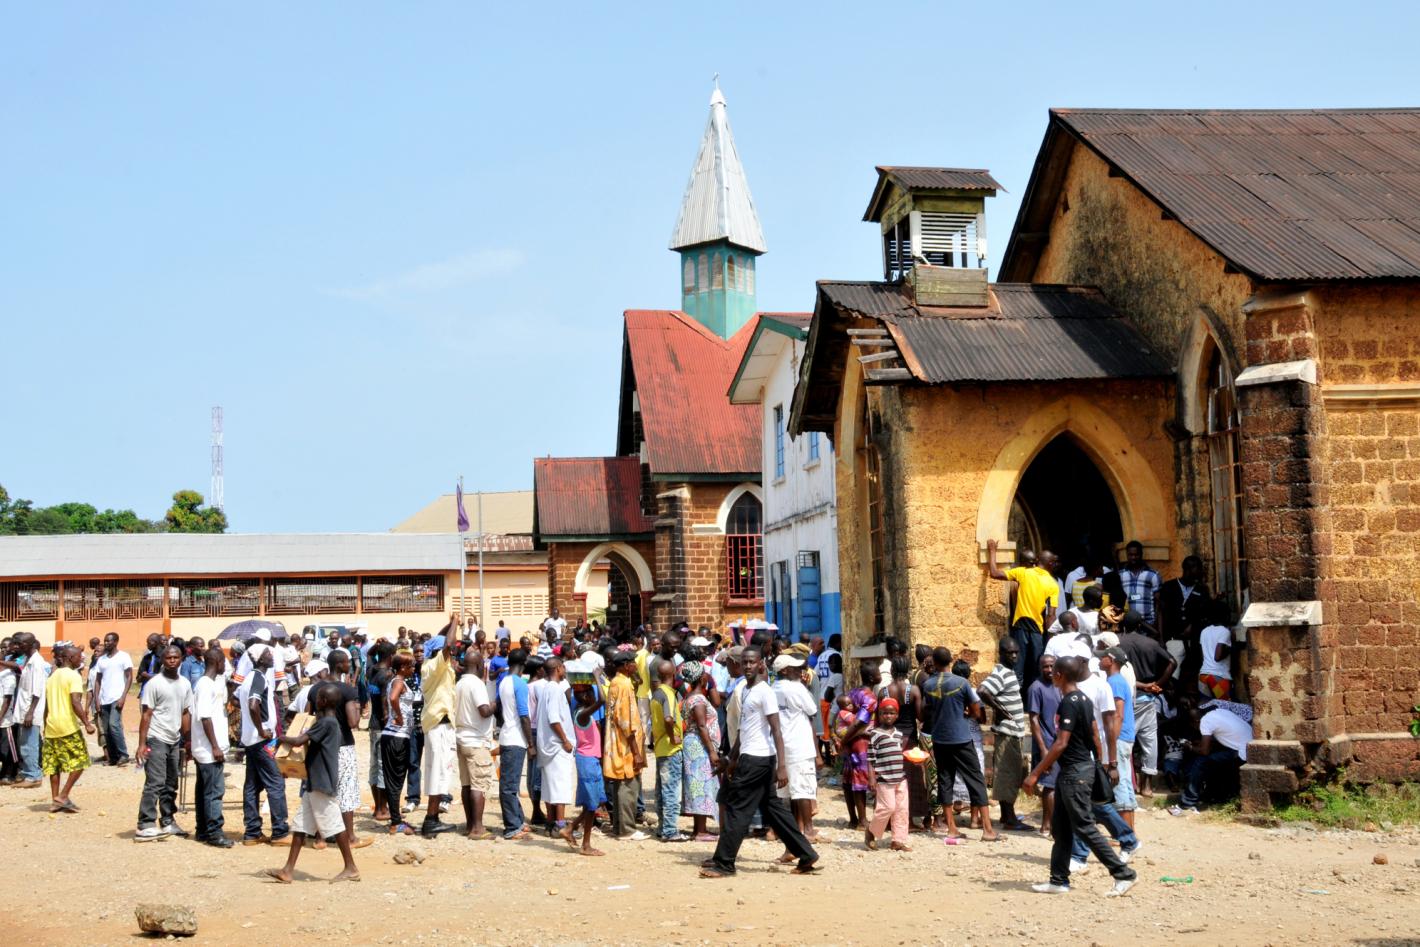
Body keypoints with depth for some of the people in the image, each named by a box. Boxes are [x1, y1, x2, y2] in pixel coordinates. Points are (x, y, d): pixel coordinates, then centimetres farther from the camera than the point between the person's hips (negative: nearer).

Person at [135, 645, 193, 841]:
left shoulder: (185, 684, 10)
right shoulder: (154, 683, -7)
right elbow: (146, 715, -9)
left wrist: (187, 742, 9)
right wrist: (142, 743, -13)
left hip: (175, 741, 6)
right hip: (157, 740, -6)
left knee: (171, 785, 11)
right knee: (155, 783, -10)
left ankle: (167, 822, 20)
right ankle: (146, 826, -10)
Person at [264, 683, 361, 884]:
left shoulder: (326, 723, -16)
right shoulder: (329, 722, 15)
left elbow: (298, 741, -20)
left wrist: (283, 738, -4)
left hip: (323, 784, -10)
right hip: (314, 783, 10)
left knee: (334, 825, -4)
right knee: (301, 825, 8)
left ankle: (351, 869, 2)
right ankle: (288, 870, 8)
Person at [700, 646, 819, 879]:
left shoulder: (764, 692, -14)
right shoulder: (745, 690, 14)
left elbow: (776, 731, -18)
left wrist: (781, 766, -23)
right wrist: (733, 759, 25)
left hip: (757, 759, -9)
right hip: (748, 757, 9)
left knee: (736, 809, -5)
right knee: (772, 808, 11)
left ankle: (724, 864, 2)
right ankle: (806, 856, 15)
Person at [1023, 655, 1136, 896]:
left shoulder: (1068, 703, -19)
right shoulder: (1084, 700, 9)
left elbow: (1061, 743, -23)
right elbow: (1095, 736, 14)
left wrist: (1036, 773, -22)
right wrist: (1100, 766, 22)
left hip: (1074, 772, -10)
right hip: (1084, 767, 10)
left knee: (1084, 828, -4)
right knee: (1060, 827, 12)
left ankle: (1124, 874, -1)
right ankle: (1059, 880, 16)